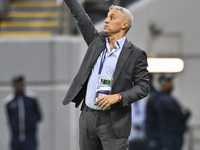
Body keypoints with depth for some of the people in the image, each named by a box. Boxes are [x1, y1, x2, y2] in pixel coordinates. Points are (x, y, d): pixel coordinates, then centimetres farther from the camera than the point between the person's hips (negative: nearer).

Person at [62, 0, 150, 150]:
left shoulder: (135, 54, -4)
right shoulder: (97, 41, 10)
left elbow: (143, 87, -6)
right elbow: (80, 15, 11)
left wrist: (118, 97, -18)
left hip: (113, 121, -5)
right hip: (87, 116, 5)